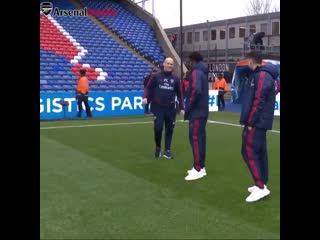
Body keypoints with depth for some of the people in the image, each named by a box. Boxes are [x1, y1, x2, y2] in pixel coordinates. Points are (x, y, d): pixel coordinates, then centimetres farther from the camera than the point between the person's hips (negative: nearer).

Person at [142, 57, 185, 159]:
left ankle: (167, 150, 14)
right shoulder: (156, 76, 1)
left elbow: (180, 93, 10)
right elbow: (148, 87, 4)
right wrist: (145, 97, -14)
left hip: (171, 108, 2)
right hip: (158, 107, -2)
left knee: (169, 129, 4)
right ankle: (158, 147, 16)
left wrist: (182, 107, 6)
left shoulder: (175, 78, 7)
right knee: (158, 127, -8)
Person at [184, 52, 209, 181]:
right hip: (202, 111, 9)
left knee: (195, 138, -7)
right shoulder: (202, 72, 17)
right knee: (200, 138, 12)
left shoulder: (196, 72, -12)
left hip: (196, 112, -9)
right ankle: (200, 166, 18)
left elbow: (196, 91, -26)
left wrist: (188, 109, -17)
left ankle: (198, 169, -5)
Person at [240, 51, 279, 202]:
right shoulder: (258, 75, 16)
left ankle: (260, 187, -8)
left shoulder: (263, 75, -15)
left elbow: (258, 101, -22)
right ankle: (262, 184, 19)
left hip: (256, 122, -10)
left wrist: (250, 122, -20)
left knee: (249, 152, -10)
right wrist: (249, 121, 18)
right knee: (260, 152, 12)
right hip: (259, 121, 10)